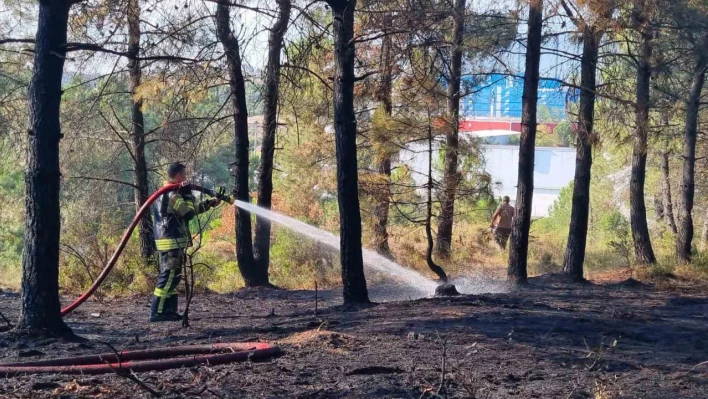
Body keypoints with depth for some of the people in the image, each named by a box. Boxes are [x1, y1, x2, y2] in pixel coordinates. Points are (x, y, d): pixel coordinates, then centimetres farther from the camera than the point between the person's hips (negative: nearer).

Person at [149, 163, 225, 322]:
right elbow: (189, 212, -17)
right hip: (172, 242, -11)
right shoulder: (172, 194, -15)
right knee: (169, 277, -10)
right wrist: (187, 194, -6)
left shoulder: (166, 192, 19)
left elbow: (193, 208, 24)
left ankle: (169, 311, 14)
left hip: (169, 241, 11)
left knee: (172, 277, 13)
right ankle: (157, 312, -10)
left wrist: (212, 203, 24)